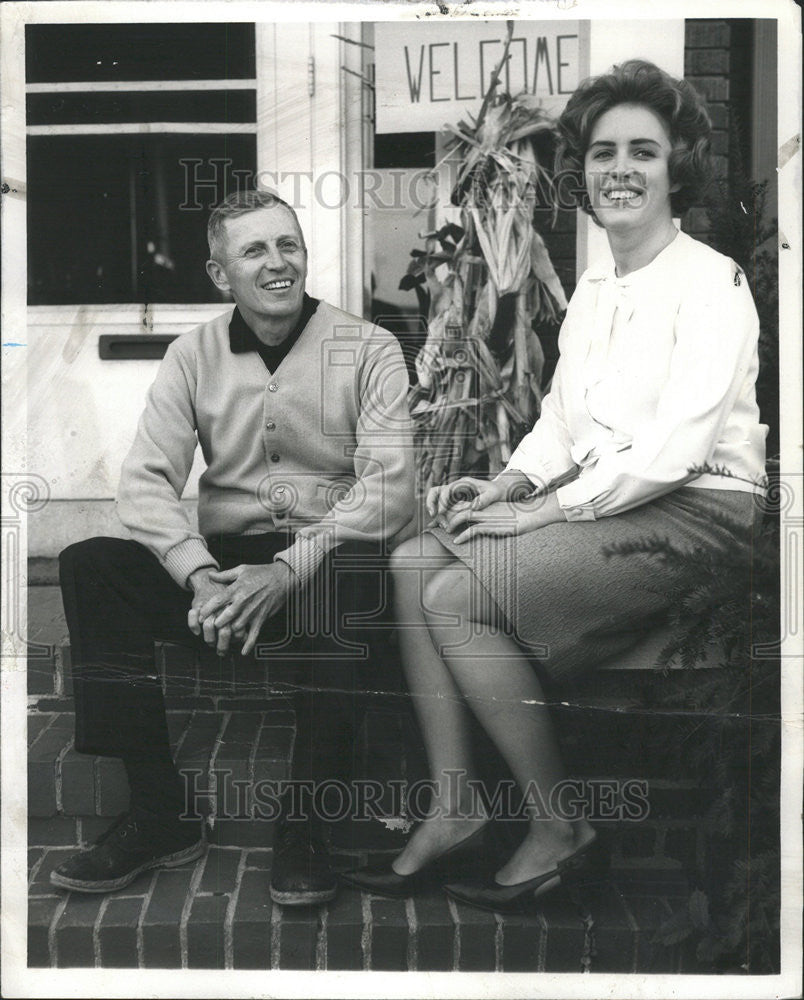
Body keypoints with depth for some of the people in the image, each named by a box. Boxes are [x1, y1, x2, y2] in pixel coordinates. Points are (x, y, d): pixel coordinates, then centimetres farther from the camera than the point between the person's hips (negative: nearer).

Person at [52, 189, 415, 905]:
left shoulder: (368, 349, 1)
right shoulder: (194, 356, 10)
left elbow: (390, 486, -10)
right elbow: (146, 481, 0)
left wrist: (287, 571, -24)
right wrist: (202, 577, -20)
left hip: (329, 558, -3)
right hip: (225, 556, 3)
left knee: (348, 580, -37)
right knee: (89, 566, -20)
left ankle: (304, 820, -20)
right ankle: (160, 814, -14)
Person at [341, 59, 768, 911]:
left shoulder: (711, 283, -8)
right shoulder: (591, 289, 18)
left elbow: (676, 446, -18)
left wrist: (545, 511, -18)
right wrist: (506, 486, -2)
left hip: (693, 515, -8)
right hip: (597, 505, 8)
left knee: (457, 597, -22)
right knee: (416, 561, -12)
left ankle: (560, 828, -6)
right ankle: (452, 809, -9)